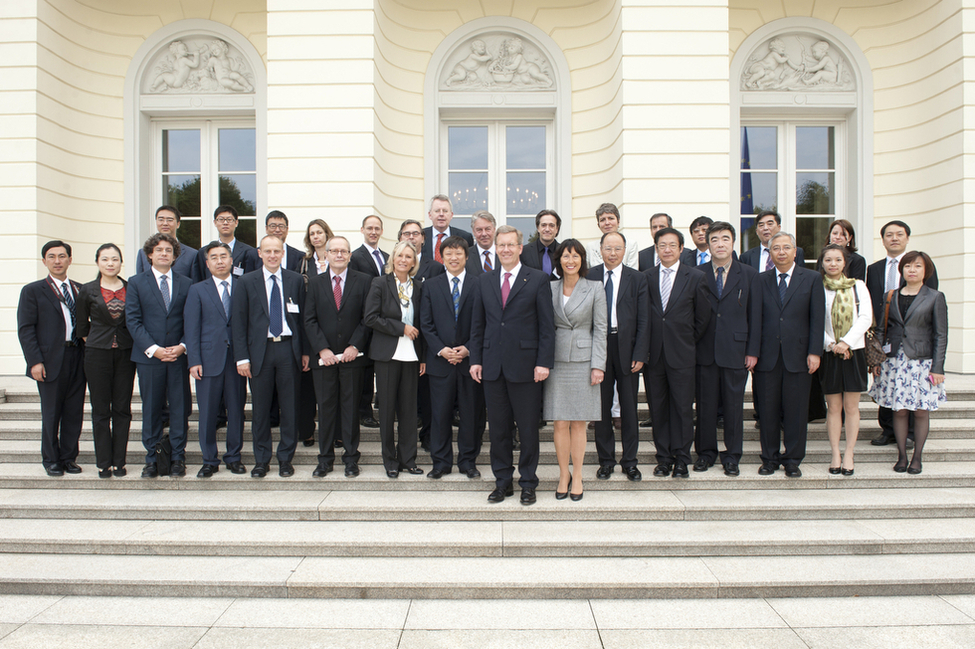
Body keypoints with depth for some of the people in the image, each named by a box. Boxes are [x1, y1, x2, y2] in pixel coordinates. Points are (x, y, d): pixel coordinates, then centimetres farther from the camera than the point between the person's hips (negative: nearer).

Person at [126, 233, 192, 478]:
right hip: (148, 356, -1)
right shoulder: (136, 283, 5)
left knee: (180, 407, 4)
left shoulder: (186, 284, 9)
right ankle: (151, 459, 17)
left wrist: (182, 346, -9)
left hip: (179, 356, 1)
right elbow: (133, 320, -2)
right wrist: (153, 348, -12)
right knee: (151, 409, 5)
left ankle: (178, 458, 15)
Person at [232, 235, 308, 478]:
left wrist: (305, 351, 3)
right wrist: (242, 357, -5)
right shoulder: (247, 282, 4)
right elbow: (238, 322, 2)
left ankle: (286, 458, 17)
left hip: (288, 349, 1)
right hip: (260, 351, 0)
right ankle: (261, 460, 18)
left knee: (290, 407, 5)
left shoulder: (296, 280, 7)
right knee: (260, 408, 6)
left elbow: (304, 318, 8)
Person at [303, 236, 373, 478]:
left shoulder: (362, 281, 5)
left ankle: (351, 458, 15)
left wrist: (355, 345, -10)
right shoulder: (315, 282, 9)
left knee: (351, 406, 4)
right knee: (325, 407, 6)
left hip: (352, 356, -1)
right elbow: (309, 320, 3)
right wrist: (322, 349, -8)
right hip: (323, 356, 1)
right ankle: (325, 458, 17)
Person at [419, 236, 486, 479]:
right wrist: (441, 349, -9)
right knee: (439, 413, 5)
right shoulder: (430, 286, 8)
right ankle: (441, 462, 18)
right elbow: (426, 324, 4)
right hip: (440, 360, 1)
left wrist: (467, 349, -11)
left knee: (472, 414, 6)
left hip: (470, 359, -1)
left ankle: (468, 461, 20)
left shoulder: (479, 285, 3)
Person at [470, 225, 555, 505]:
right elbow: (478, 324, 13)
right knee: (498, 428, 10)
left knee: (528, 428, 4)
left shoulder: (538, 279, 0)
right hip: (493, 365, 3)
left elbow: (547, 325, -3)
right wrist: (475, 359, 6)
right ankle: (502, 481, 23)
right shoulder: (484, 281, 11)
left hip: (525, 366, -3)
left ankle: (528, 483, 19)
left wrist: (544, 362, -10)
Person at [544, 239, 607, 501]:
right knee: (560, 423, 2)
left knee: (578, 423, 4)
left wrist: (598, 365, -7)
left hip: (583, 361, -1)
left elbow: (600, 329, 0)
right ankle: (563, 475, 16)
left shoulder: (595, 288, 2)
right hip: (557, 361, 1)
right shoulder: (550, 288, 7)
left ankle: (577, 477, 16)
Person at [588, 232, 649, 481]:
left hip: (627, 349, 0)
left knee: (629, 407, 7)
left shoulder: (637, 279, 3)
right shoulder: (589, 277, 3)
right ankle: (606, 459, 19)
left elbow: (643, 320, 0)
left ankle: (629, 461, 20)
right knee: (602, 406, 7)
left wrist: (640, 355, -7)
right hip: (598, 347, 0)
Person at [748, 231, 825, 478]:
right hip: (767, 355, 1)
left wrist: (814, 352, -7)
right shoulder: (760, 280, 8)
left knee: (796, 410, 5)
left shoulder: (812, 279, 5)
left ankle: (793, 459, 17)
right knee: (768, 410, 6)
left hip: (797, 355, -1)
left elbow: (817, 318, 1)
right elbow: (755, 318, 2)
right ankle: (770, 458, 18)